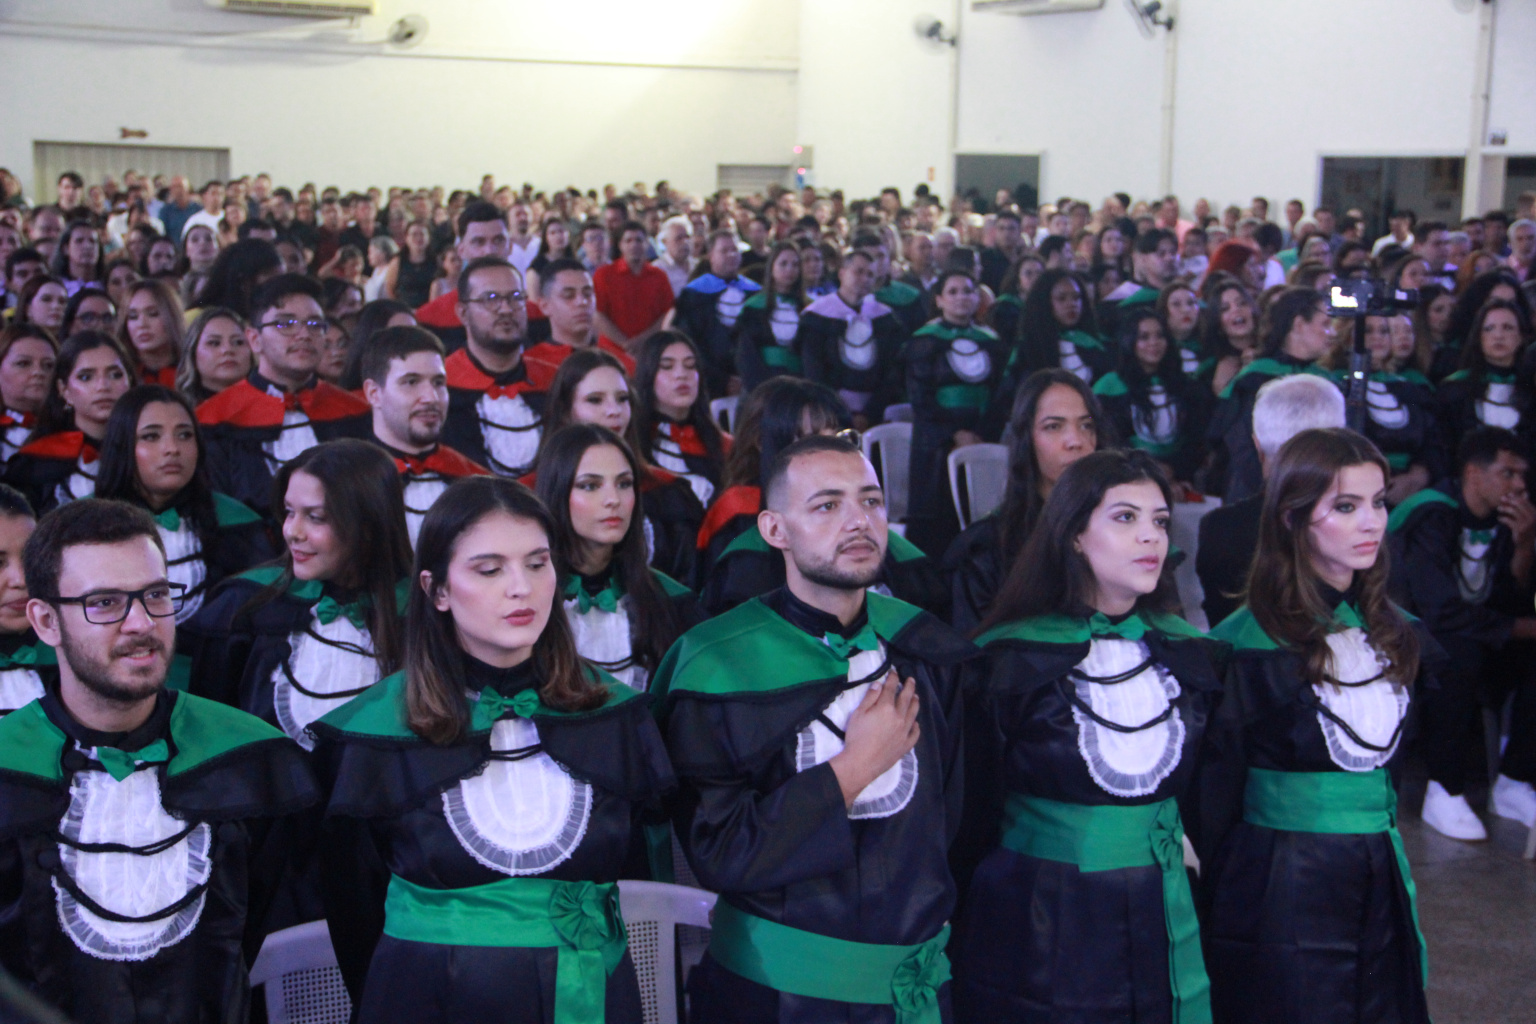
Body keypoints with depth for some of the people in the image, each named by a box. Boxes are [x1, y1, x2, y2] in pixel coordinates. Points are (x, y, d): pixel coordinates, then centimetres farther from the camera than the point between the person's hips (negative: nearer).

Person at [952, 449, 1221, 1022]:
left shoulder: (1190, 653, 4)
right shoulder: (1012, 657, -10)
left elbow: (1205, 794, 14)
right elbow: (975, 809, -5)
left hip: (1160, 929, 4)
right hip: (1037, 936, -4)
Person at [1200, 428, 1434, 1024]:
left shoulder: (1398, 634, 6)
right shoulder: (1248, 643, -14)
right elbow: (1214, 791, -10)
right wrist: (1211, 902, -7)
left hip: (1381, 882, 6)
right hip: (1280, 884, -6)